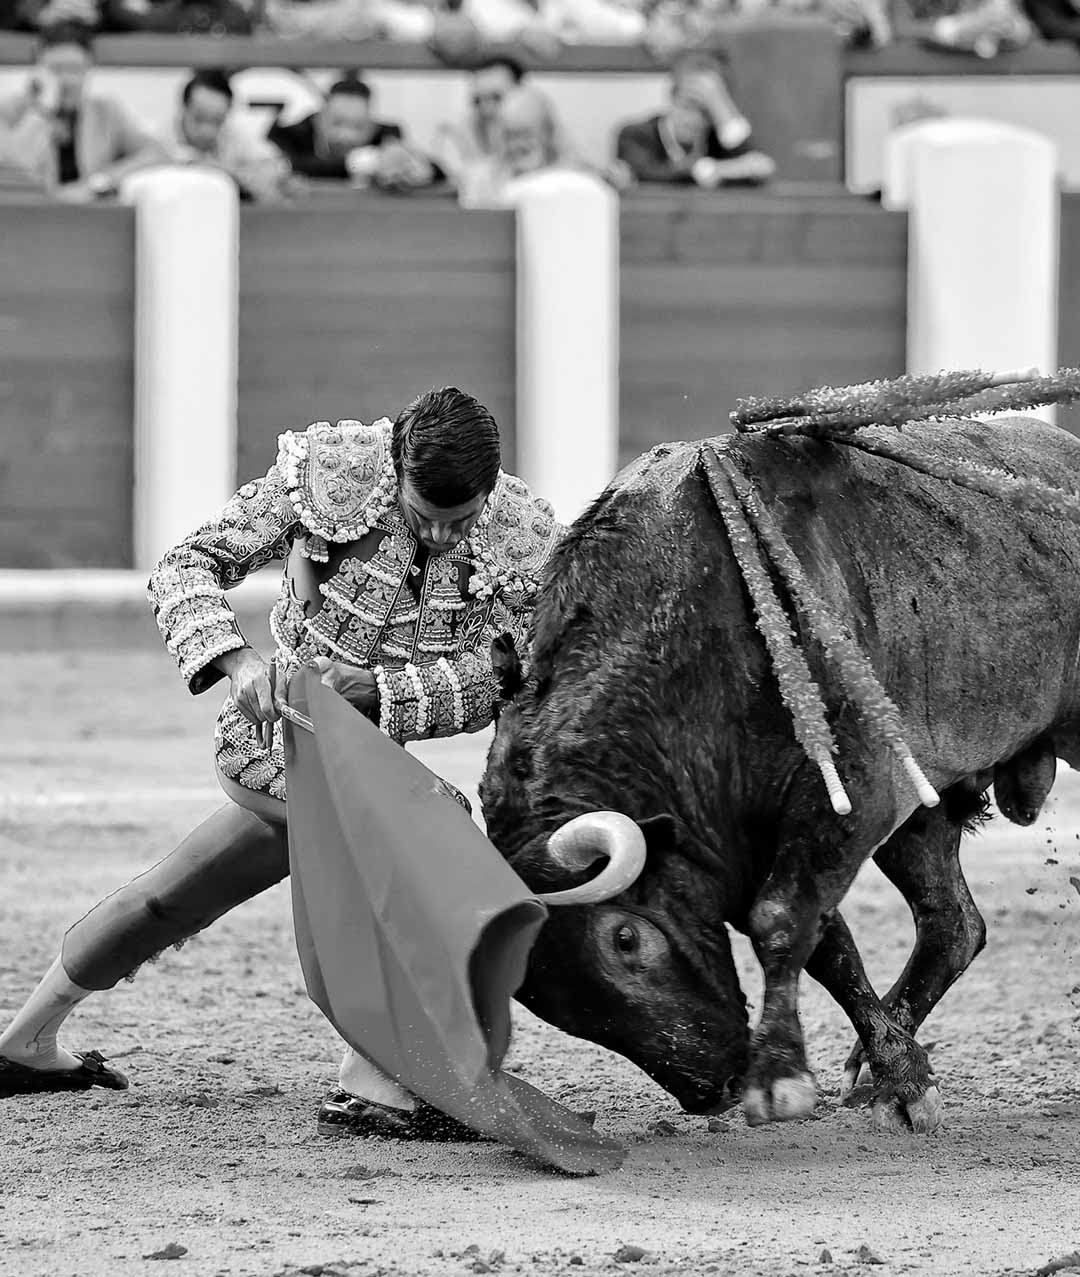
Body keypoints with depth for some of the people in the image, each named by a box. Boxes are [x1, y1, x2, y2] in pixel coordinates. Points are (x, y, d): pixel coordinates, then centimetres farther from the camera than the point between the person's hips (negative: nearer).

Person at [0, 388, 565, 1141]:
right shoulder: (325, 472, -19)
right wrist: (236, 659, -31)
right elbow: (186, 569, -12)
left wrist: (380, 685, -35)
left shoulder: (526, 539, -15)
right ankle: (371, 1085, -34)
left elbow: (499, 681, -20)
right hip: (273, 732, -6)